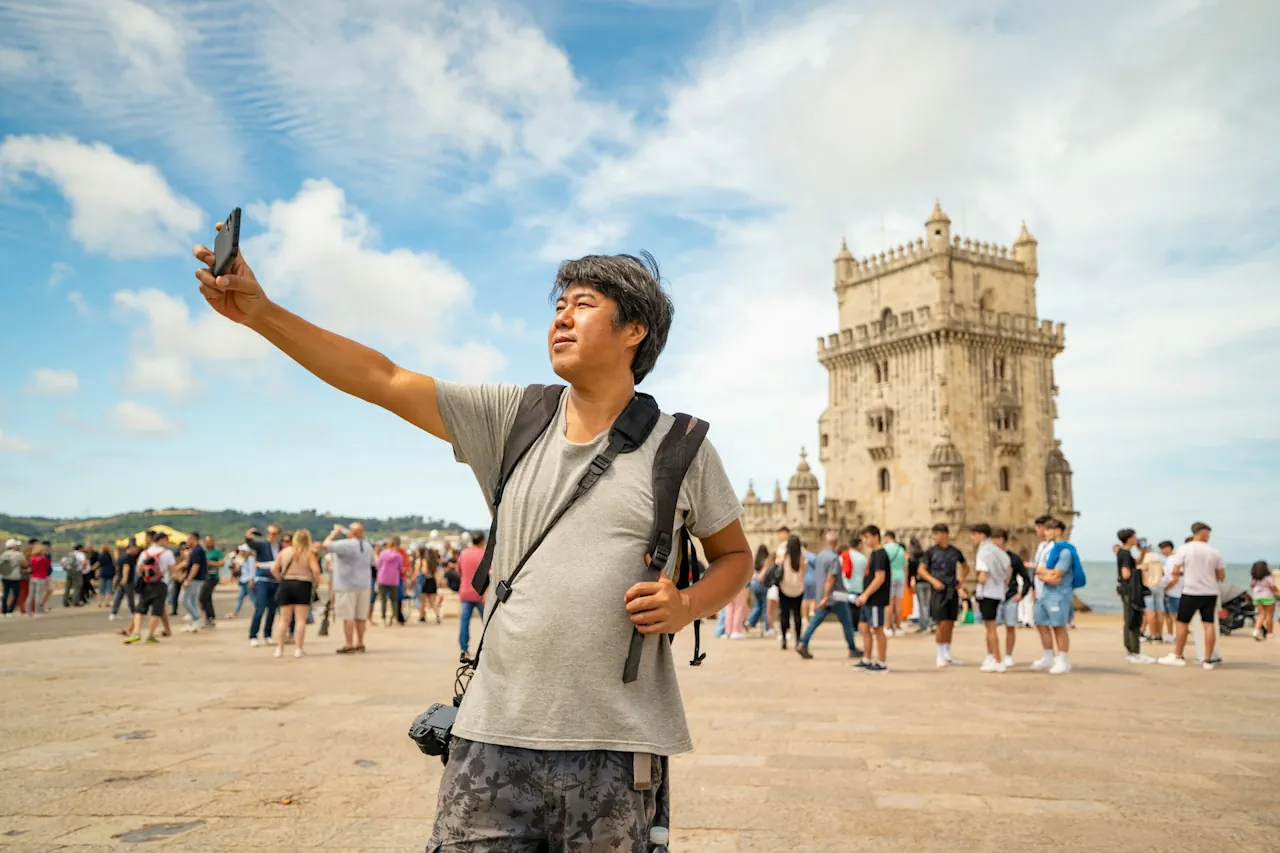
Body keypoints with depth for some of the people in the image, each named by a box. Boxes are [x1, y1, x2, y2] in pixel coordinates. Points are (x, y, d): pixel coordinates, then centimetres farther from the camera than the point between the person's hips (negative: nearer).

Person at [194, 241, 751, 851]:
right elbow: (380, 380, 1)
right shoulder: (513, 418, 4)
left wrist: (687, 606, -9)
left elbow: (734, 555, 11)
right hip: (497, 736, 2)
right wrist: (262, 313, -5)